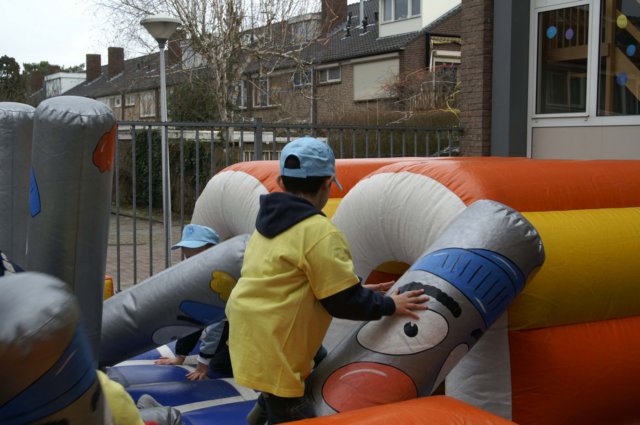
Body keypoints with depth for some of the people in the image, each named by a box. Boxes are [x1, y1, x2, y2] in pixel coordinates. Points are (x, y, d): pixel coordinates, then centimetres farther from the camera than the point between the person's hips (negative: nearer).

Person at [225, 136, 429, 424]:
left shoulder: (270, 223, 10)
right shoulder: (320, 232, -16)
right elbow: (343, 302, -14)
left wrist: (359, 289, 20)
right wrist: (389, 305, 1)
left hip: (249, 334, 9)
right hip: (271, 347, -9)